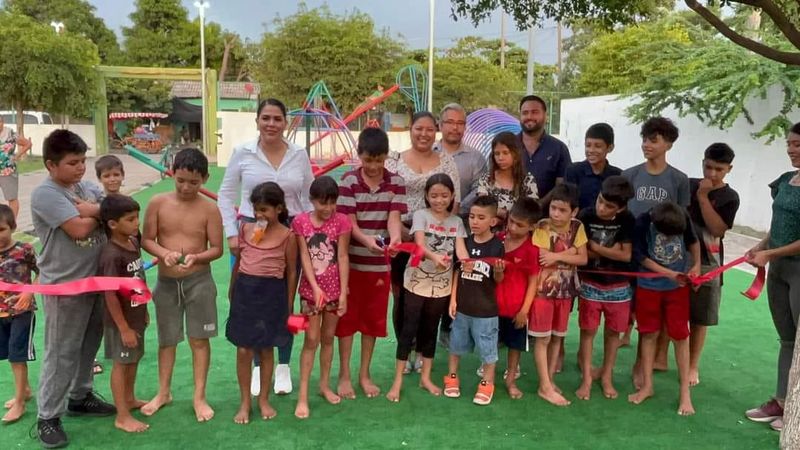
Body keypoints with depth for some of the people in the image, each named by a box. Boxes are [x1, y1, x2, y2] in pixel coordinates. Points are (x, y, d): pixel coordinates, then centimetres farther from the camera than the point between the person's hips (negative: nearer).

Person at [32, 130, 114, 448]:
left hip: (96, 280, 7)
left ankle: (80, 397, 37)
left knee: (88, 346, 19)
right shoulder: (45, 194, -14)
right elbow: (79, 229, -23)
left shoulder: (87, 187, 8)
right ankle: (48, 418, 13)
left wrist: (93, 210, -15)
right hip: (64, 286, -7)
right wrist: (100, 213, -5)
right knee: (62, 353, 1)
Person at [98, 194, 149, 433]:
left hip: (136, 316, 8)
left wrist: (144, 312, 17)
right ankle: (122, 417, 17)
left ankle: (129, 399, 41)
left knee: (134, 360, 21)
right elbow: (110, 295, -24)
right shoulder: (112, 255, -26)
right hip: (121, 321, -8)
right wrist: (124, 328, -20)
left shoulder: (134, 243, 0)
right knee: (122, 364, 4)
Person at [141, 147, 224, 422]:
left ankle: (199, 397, 18)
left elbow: (217, 249, -6)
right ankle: (164, 392, 32)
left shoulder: (209, 209, -9)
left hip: (199, 281, -2)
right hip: (166, 282, 2)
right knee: (167, 340, 15)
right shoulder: (158, 203, -5)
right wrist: (164, 253, -21)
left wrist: (196, 257, -25)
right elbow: (146, 240, -2)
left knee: (199, 339, 5)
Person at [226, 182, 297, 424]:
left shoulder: (287, 236, -6)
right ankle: (245, 402, 20)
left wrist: (289, 305, 1)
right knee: (243, 350, 4)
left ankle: (264, 400, 26)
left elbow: (292, 272, 0)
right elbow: (238, 262, 14)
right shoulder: (245, 229, 3)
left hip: (272, 292, -2)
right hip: (245, 290, 2)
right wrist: (232, 292, 19)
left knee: (266, 349, 10)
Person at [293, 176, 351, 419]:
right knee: (311, 340, 0)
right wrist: (315, 287, -20)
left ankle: (325, 385, 29)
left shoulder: (341, 221, -7)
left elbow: (343, 257, -8)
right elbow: (304, 256, -10)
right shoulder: (300, 221, -7)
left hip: (335, 289, 1)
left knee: (328, 338, 14)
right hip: (311, 289, -1)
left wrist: (343, 292, -10)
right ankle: (303, 395, 6)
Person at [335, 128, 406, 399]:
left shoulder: (396, 182, -1)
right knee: (347, 319, 7)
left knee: (373, 320, 11)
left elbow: (394, 216, -11)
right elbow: (349, 221, -13)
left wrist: (395, 238, -33)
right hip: (351, 262, -2)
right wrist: (366, 239, -33)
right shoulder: (349, 181, -8)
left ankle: (364, 374, 26)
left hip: (380, 264, 2)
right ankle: (344, 375, 20)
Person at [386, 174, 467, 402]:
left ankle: (425, 377, 26)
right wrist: (435, 257, -43)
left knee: (431, 330, 14)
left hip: (441, 285, 4)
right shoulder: (421, 215, -7)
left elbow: (460, 248, -10)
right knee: (408, 330, -1)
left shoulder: (457, 222, 4)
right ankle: (398, 381, 7)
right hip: (416, 282, -3)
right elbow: (420, 245, -22)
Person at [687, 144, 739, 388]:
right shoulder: (688, 185, 2)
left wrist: (703, 196, -18)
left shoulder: (729, 197, -4)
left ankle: (692, 366, 20)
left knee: (698, 319, 6)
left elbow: (718, 229, -16)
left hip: (706, 263, -2)